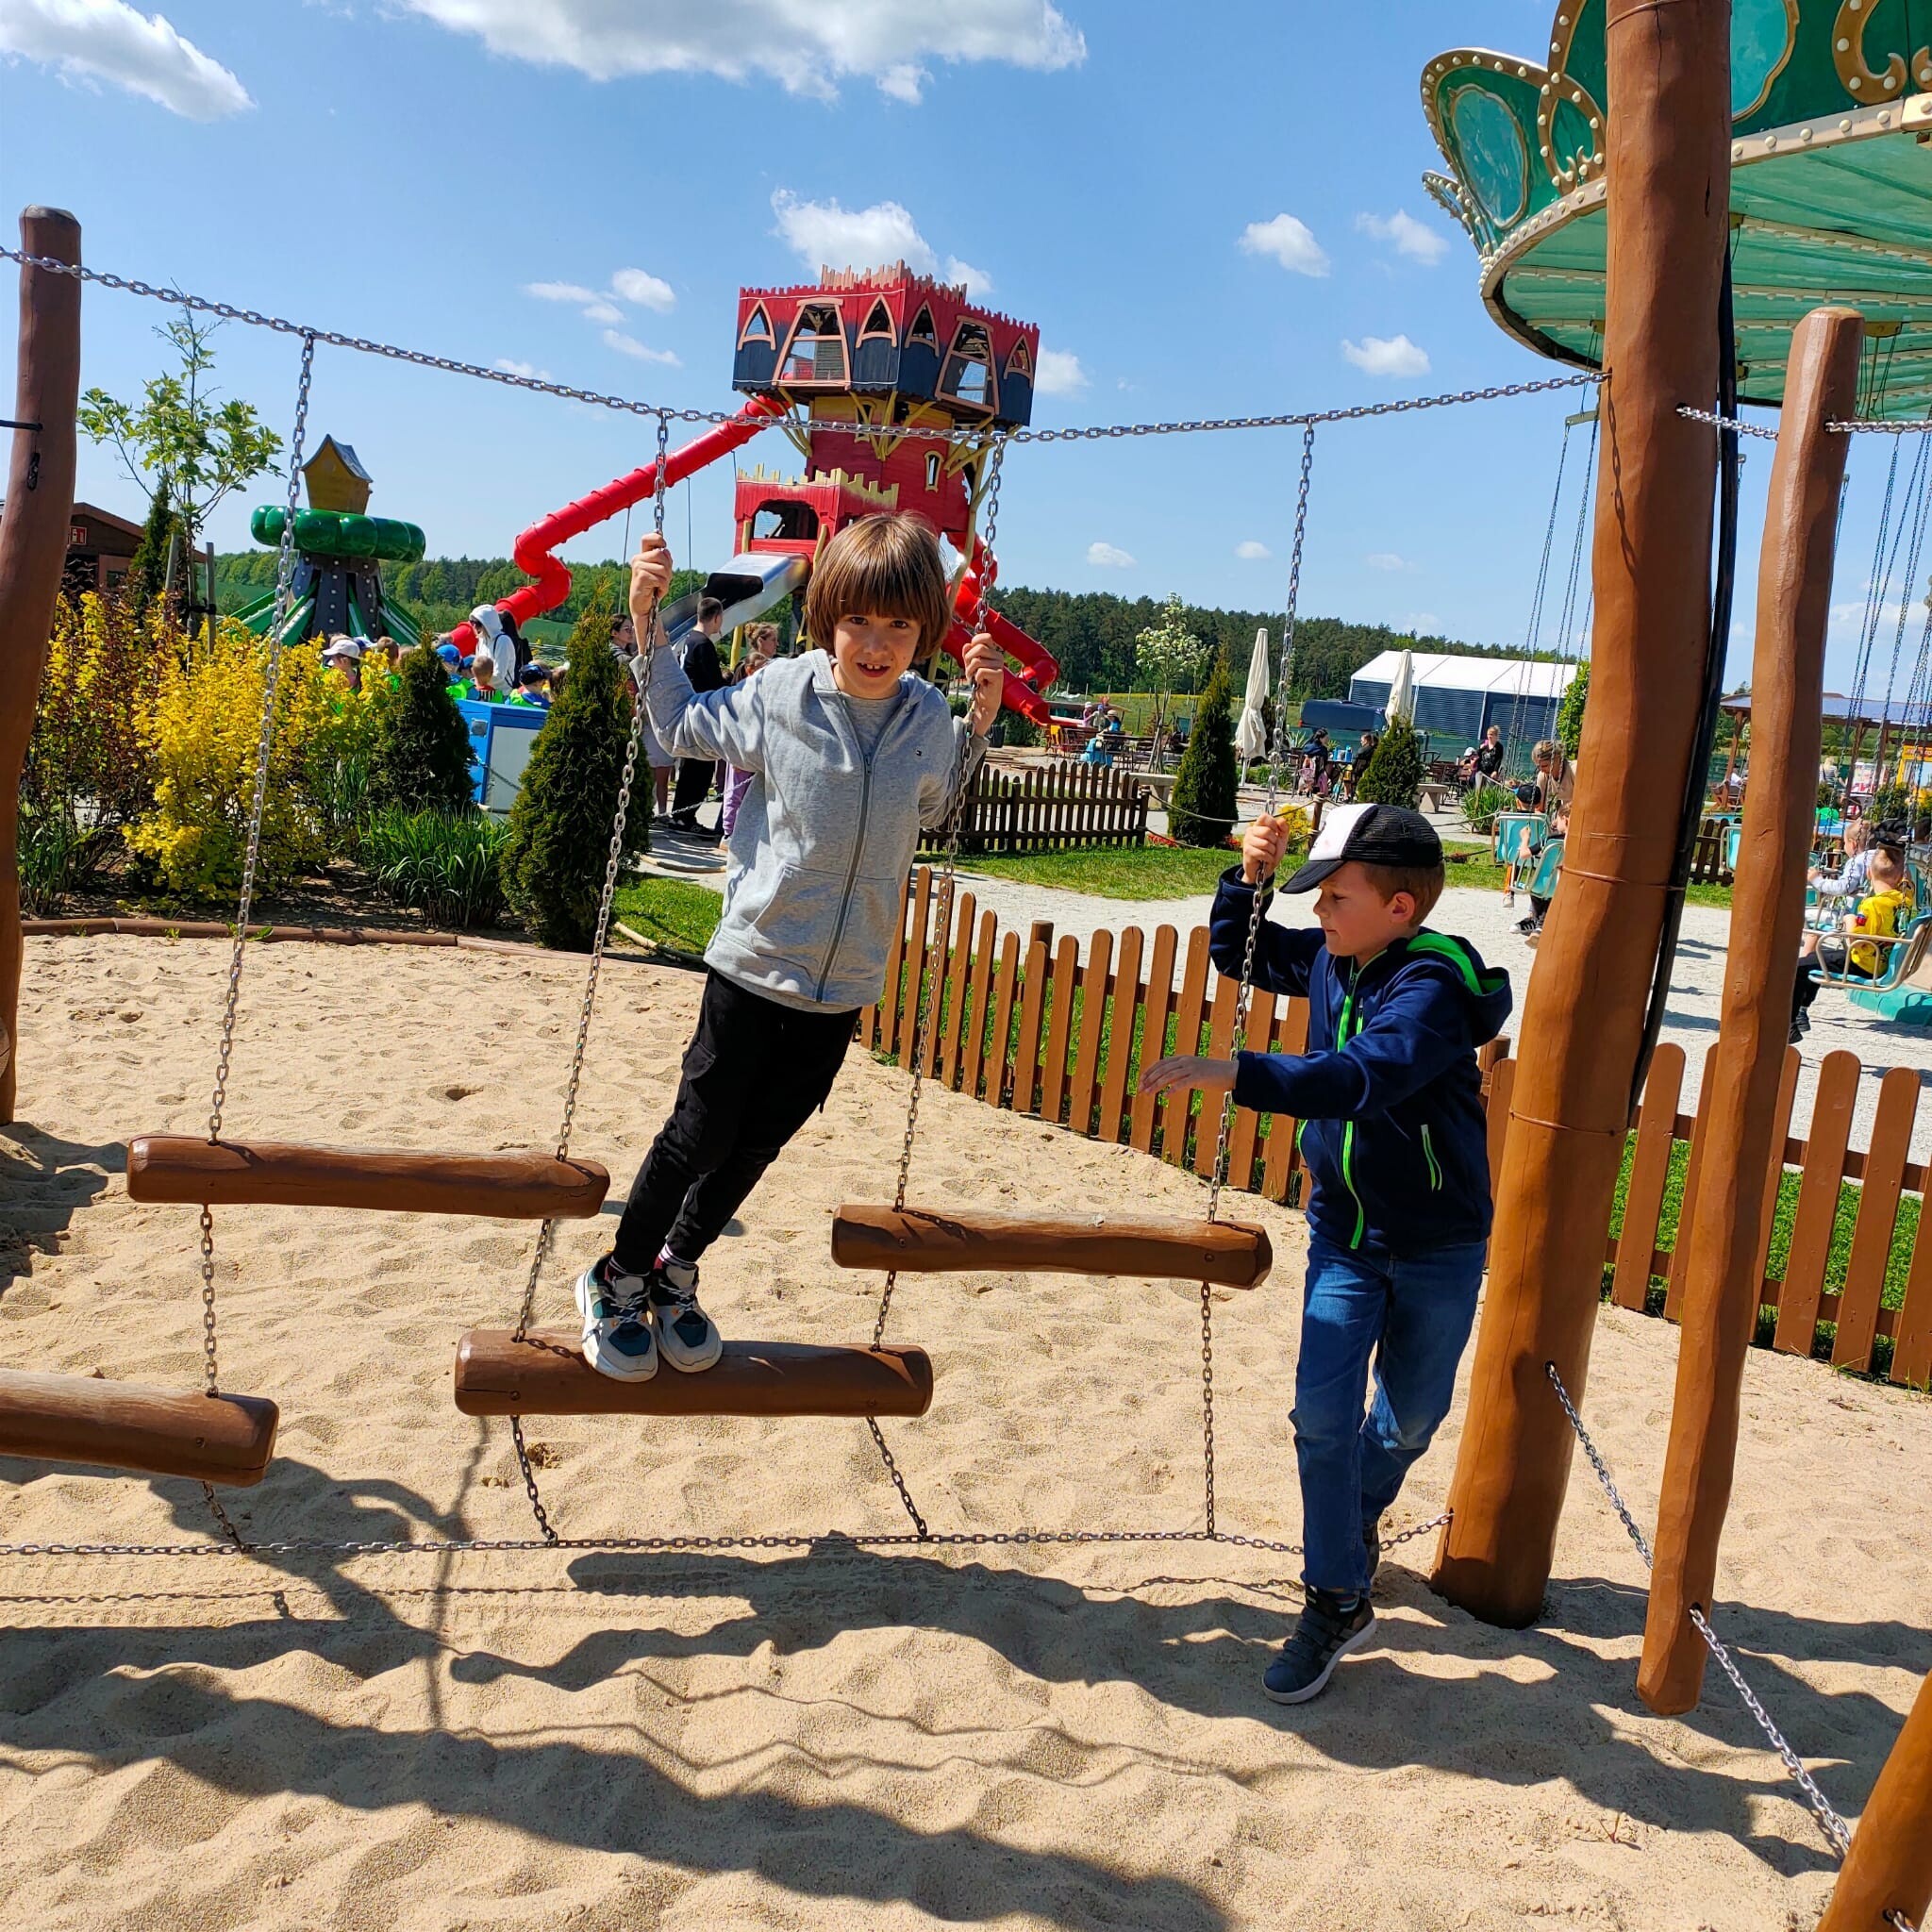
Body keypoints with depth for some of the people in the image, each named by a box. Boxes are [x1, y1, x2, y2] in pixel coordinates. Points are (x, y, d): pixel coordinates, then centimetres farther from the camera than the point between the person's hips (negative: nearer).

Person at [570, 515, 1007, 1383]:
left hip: (843, 985, 4)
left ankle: (675, 1271, 40)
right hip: (754, 964, -3)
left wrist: (980, 721, 4)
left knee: (758, 1144, 17)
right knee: (699, 1137, 4)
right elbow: (683, 725, 6)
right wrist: (646, 623, -5)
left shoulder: (928, 715, -5)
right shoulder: (778, 694, -14)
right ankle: (617, 1279, 29)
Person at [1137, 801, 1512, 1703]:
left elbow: (1367, 1076, -43)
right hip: (1343, 1231, 5)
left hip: (1438, 1243, -5)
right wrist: (1250, 876, -3)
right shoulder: (1329, 959, -3)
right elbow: (1237, 952, 16)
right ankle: (1337, 1601, 8)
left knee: (1409, 1417, 15)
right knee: (1321, 1412, -5)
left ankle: (1356, 1514, 45)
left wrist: (1236, 1073, -50)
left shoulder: (1432, 986, -25)